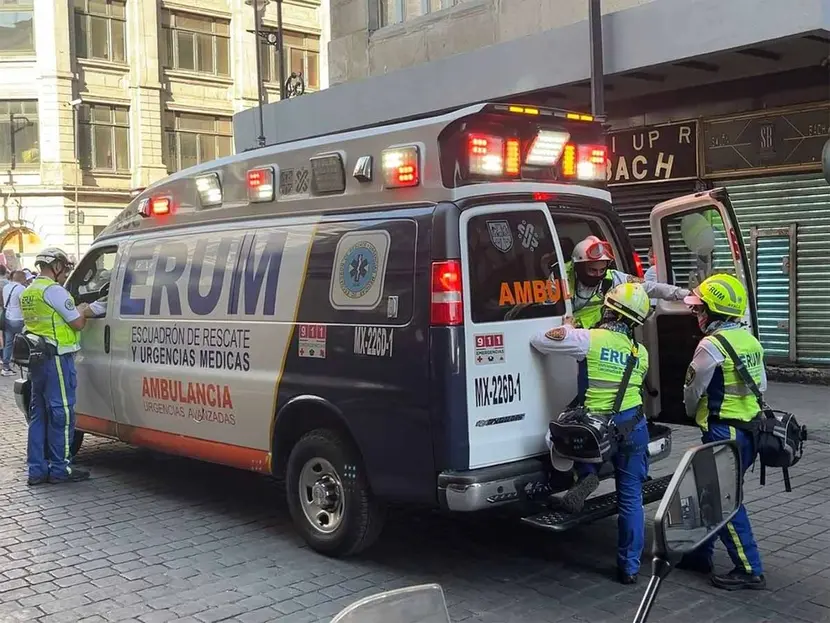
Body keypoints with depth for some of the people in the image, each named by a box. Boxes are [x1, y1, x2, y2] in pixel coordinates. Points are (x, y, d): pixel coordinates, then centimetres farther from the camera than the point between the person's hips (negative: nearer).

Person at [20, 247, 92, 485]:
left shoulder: (27, 293, 15)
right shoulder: (55, 291, -14)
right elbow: (78, 323, -12)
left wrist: (75, 310, 17)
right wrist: (82, 311, 7)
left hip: (36, 357, 9)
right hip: (56, 357, -9)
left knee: (38, 414, 12)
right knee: (61, 412, -2)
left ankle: (37, 469, 15)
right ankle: (60, 469, 3)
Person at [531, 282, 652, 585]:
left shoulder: (589, 339, -10)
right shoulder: (641, 353, 5)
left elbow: (537, 341, -6)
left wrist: (566, 329, 13)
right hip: (632, 427, 3)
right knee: (630, 498, 12)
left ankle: (586, 475, 7)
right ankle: (630, 567, 15)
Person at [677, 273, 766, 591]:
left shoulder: (712, 345, -17)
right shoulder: (750, 341, 9)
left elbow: (692, 390, -7)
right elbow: (761, 385, 17)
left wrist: (692, 413, 13)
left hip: (723, 432, -9)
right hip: (750, 429, 9)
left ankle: (749, 570, 3)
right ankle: (700, 554, 27)